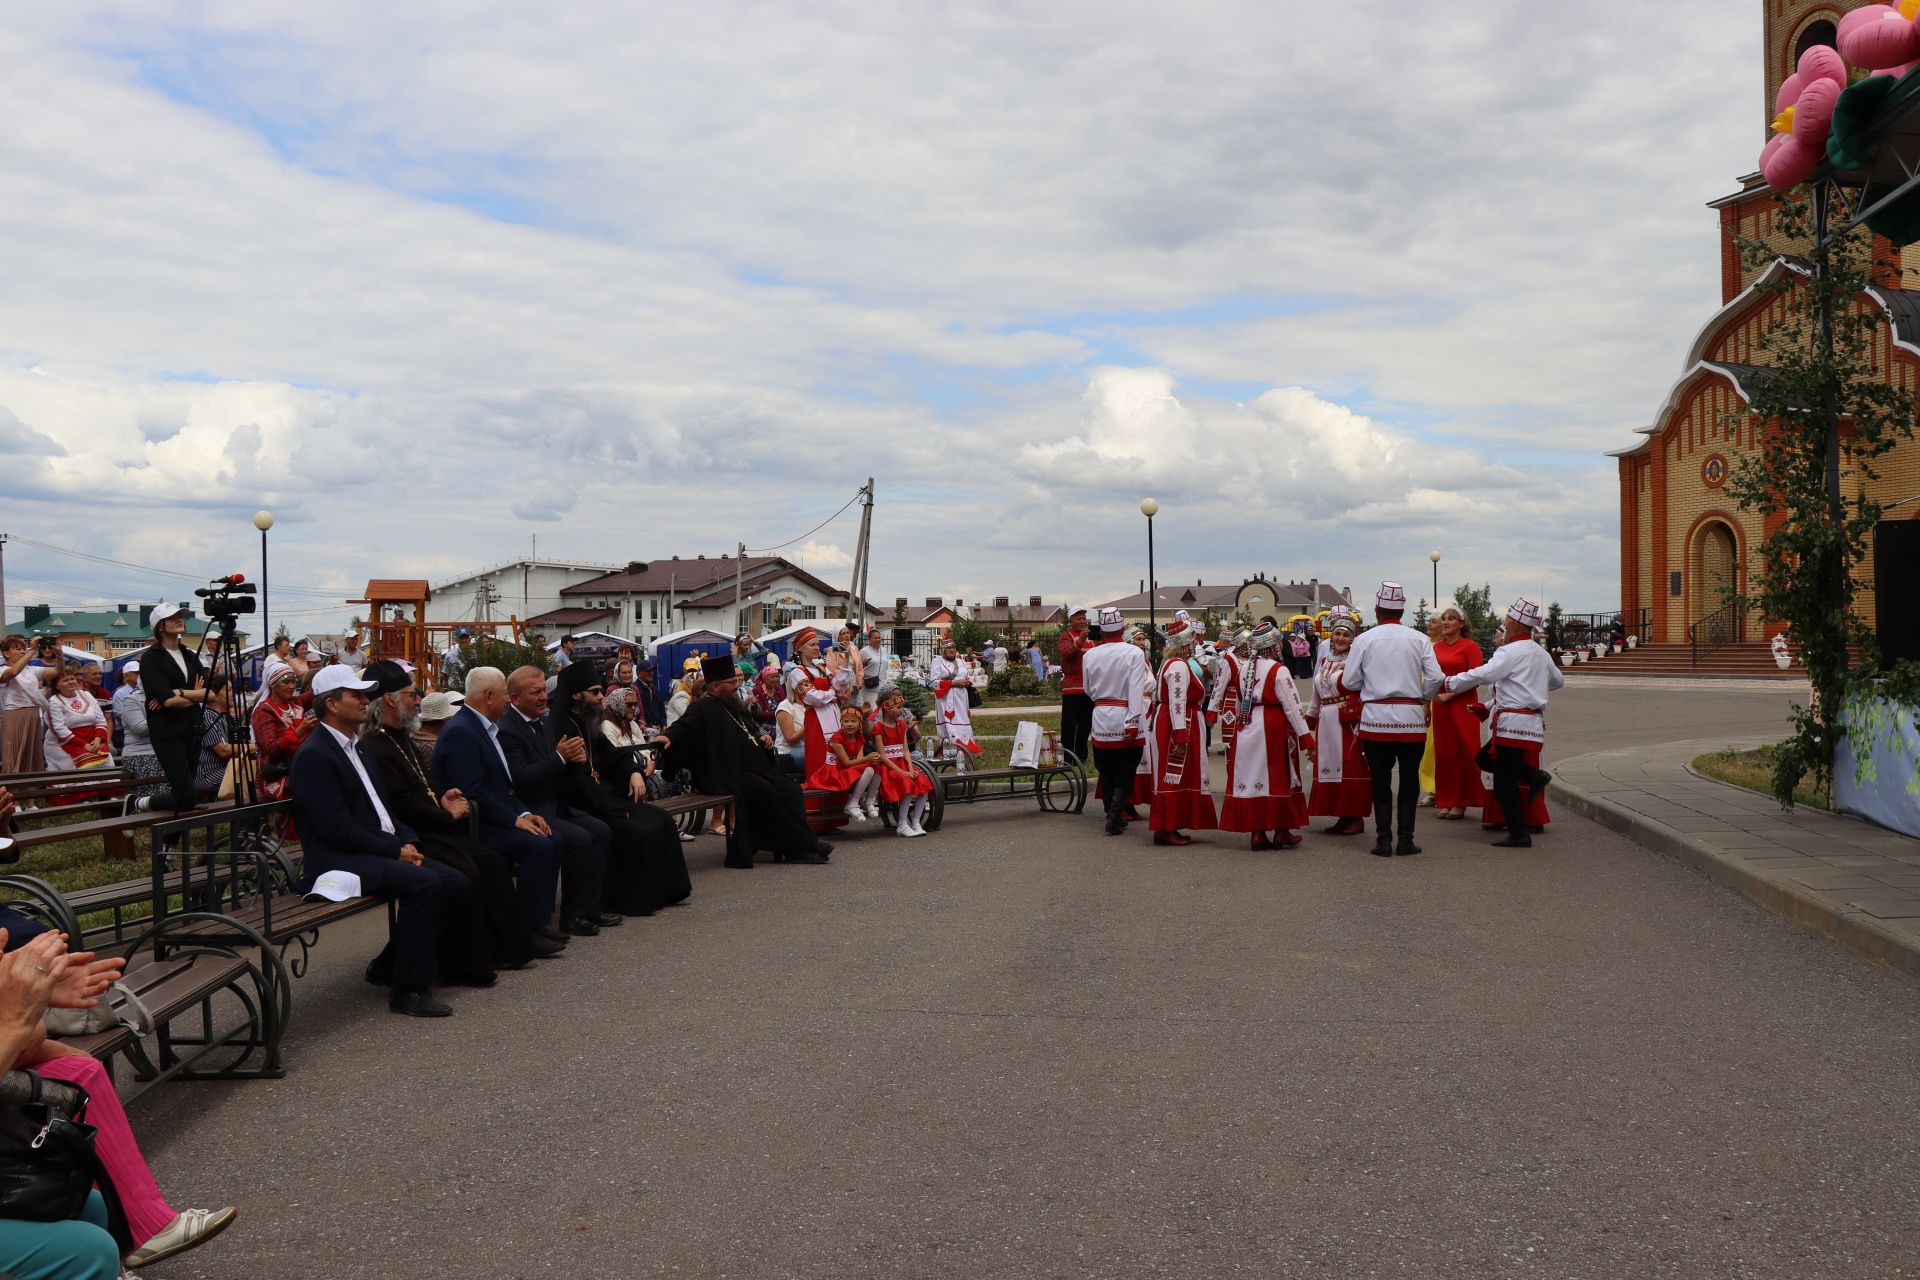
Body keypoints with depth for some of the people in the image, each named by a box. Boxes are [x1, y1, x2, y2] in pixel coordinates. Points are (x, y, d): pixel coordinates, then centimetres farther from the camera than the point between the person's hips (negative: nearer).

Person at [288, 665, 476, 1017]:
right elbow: (337, 829, -19)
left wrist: (408, 841, 3)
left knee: (457, 884, -6)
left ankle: (389, 965, 9)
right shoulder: (314, 755, -11)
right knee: (424, 882, -30)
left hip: (384, 850, 9)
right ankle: (408, 988, -19)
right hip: (337, 860, -9)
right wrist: (395, 849, -15)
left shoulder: (356, 747, 19)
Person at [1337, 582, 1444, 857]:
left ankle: (1384, 841, 5)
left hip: (1375, 717, 0)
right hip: (1411, 717, 0)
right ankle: (1405, 840, 7)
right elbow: (1435, 678, -3)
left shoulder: (1364, 640, -2)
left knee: (1380, 782, 6)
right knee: (1409, 781, 9)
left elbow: (1349, 682, 1)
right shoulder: (1419, 639, 0)